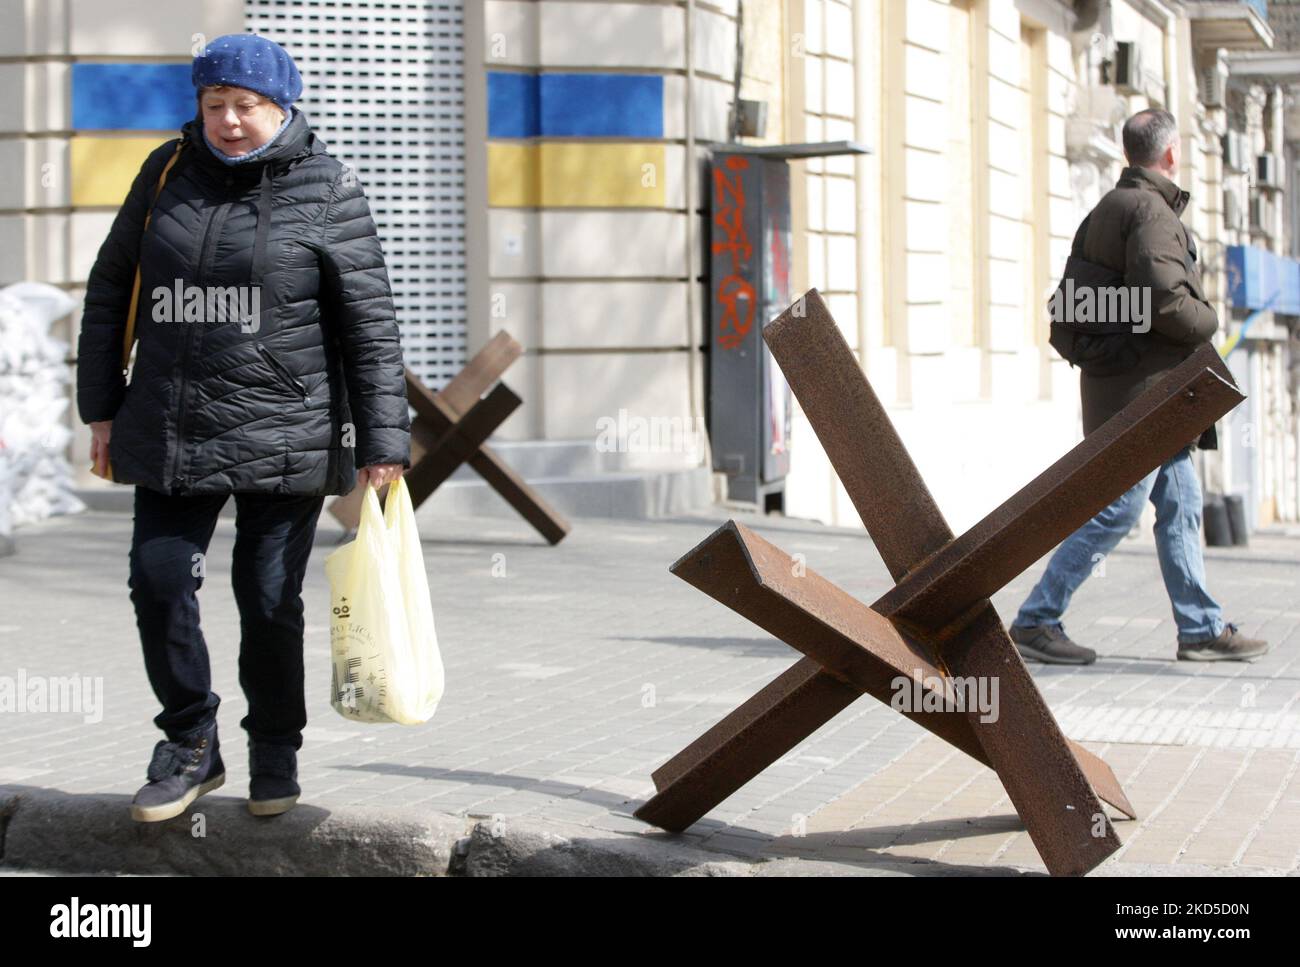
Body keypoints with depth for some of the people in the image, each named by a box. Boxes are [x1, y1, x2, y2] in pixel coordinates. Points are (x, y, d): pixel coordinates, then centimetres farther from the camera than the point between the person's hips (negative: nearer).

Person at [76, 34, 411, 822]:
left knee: (269, 600, 2)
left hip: (284, 435, -3)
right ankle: (192, 746, 18)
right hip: (170, 432, 3)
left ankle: (276, 755, 23)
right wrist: (101, 407, 11)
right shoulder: (168, 172, 7)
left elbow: (370, 322, -4)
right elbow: (110, 291, 15)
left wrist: (382, 440, -7)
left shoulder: (326, 188, -3)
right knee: (159, 581, 0)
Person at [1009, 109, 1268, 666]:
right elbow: (1164, 299, -25)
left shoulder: (1105, 211, 15)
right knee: (1115, 511, -8)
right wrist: (1208, 322, -7)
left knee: (1180, 508, 12)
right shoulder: (1151, 211, -15)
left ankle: (1201, 629, 17)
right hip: (1144, 391, -10)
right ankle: (1035, 622, -5)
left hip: (1147, 395, 10)